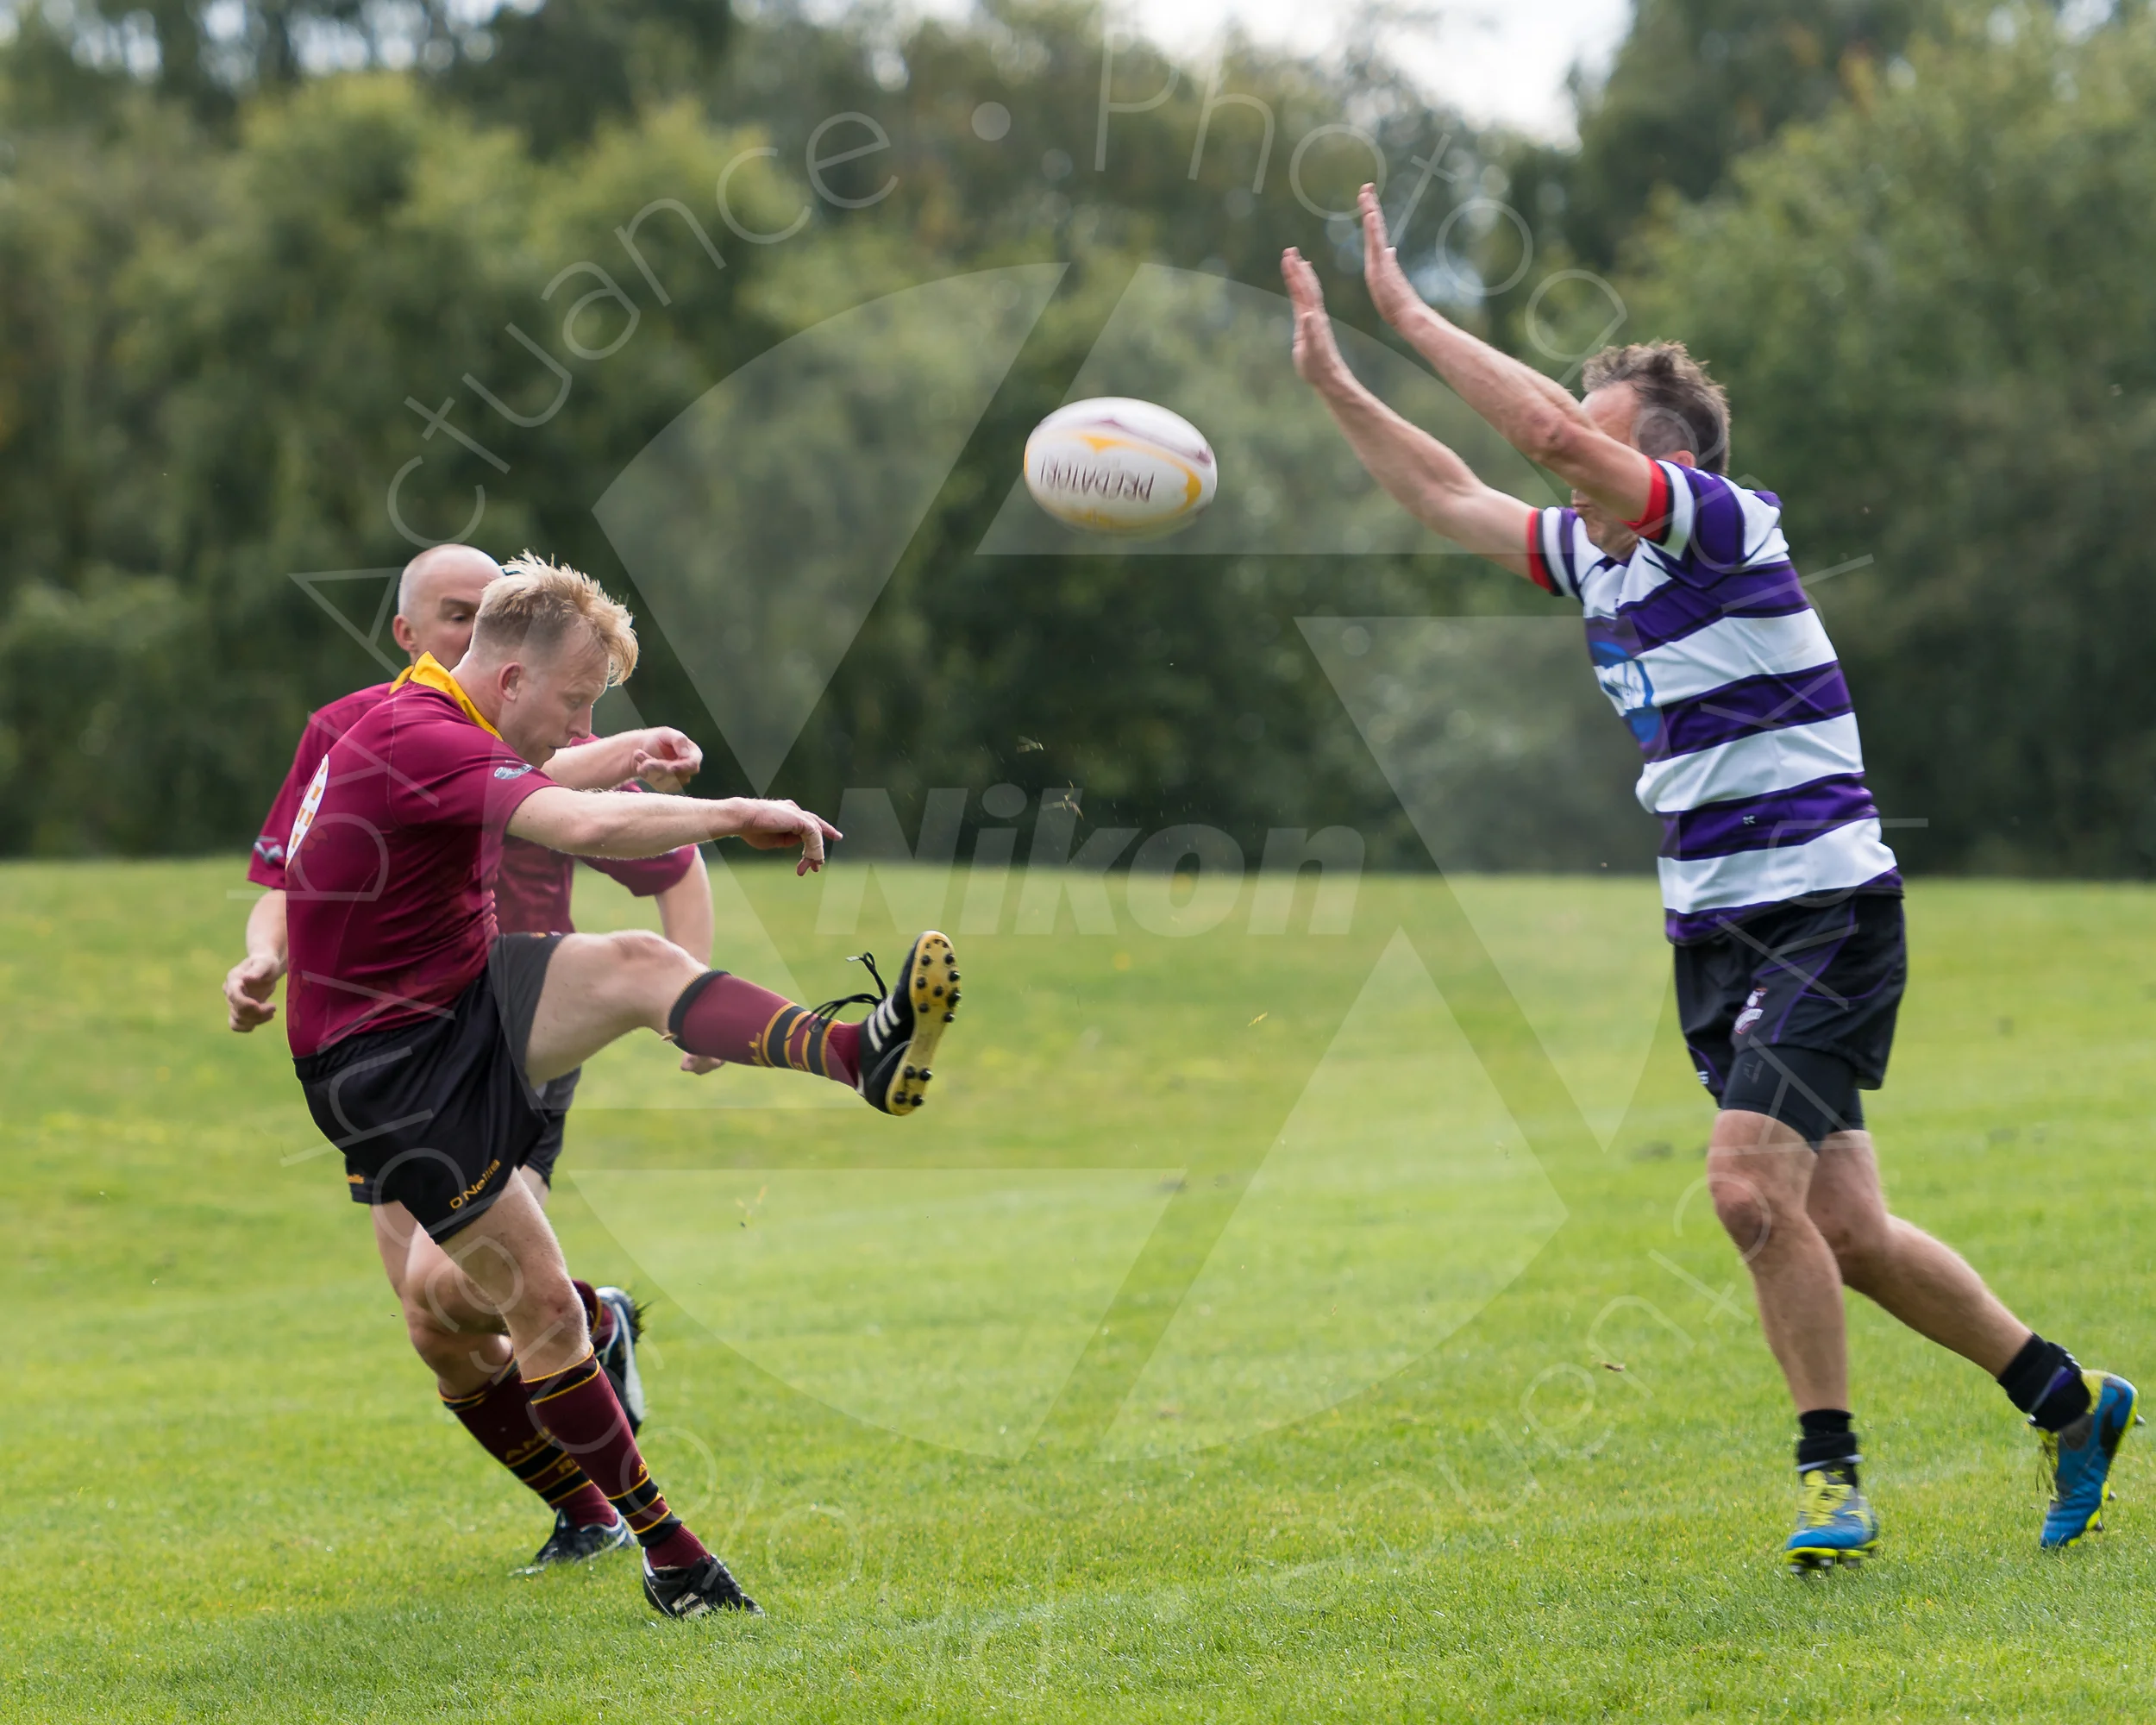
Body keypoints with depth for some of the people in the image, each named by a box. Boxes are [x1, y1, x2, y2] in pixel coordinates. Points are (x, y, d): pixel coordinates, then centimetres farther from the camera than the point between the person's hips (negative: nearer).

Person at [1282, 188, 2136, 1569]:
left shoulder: (1726, 526, -15)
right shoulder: (1592, 556, 9)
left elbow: (1555, 434, -28)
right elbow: (1453, 497, 21)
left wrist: (1411, 312, -24)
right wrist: (1333, 380, 13)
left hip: (1823, 912, -9)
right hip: (1719, 928, 9)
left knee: (1752, 1185, -20)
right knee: (1842, 1231, 7)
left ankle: (1832, 1474, -6)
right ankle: (2066, 1399, 23)